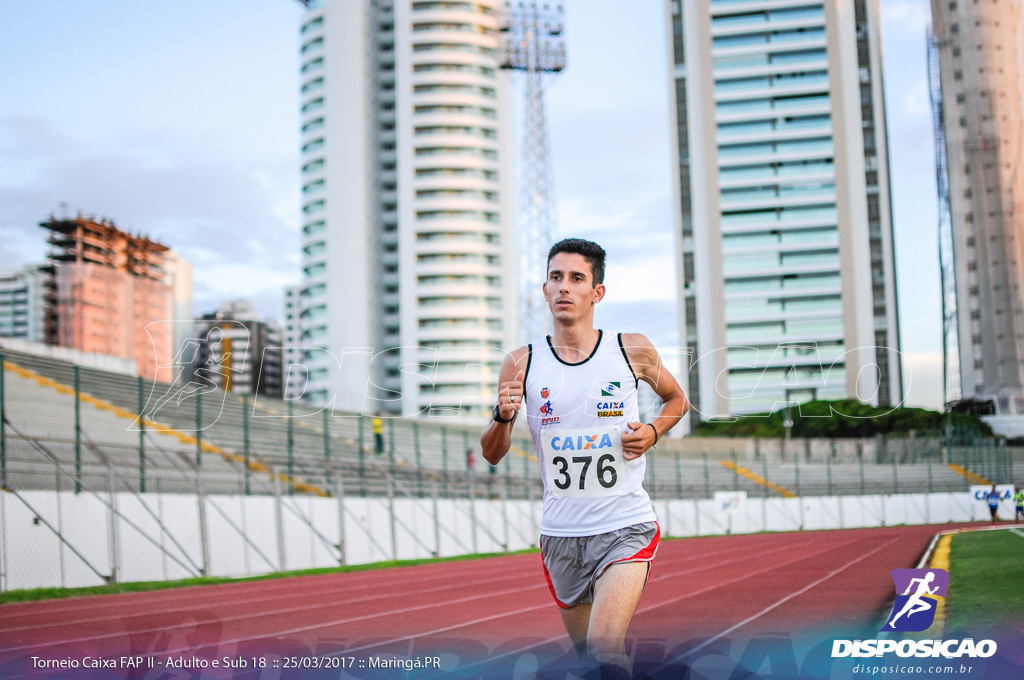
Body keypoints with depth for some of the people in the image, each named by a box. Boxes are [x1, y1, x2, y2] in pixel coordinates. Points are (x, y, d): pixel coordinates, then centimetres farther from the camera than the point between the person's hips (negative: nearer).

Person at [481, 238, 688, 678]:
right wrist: (503, 417, -17)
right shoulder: (522, 364, -1)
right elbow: (492, 454, 4)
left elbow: (677, 399, 17)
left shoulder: (632, 350, -2)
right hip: (560, 534, 3)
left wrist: (653, 432, -4)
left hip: (625, 528, -2)